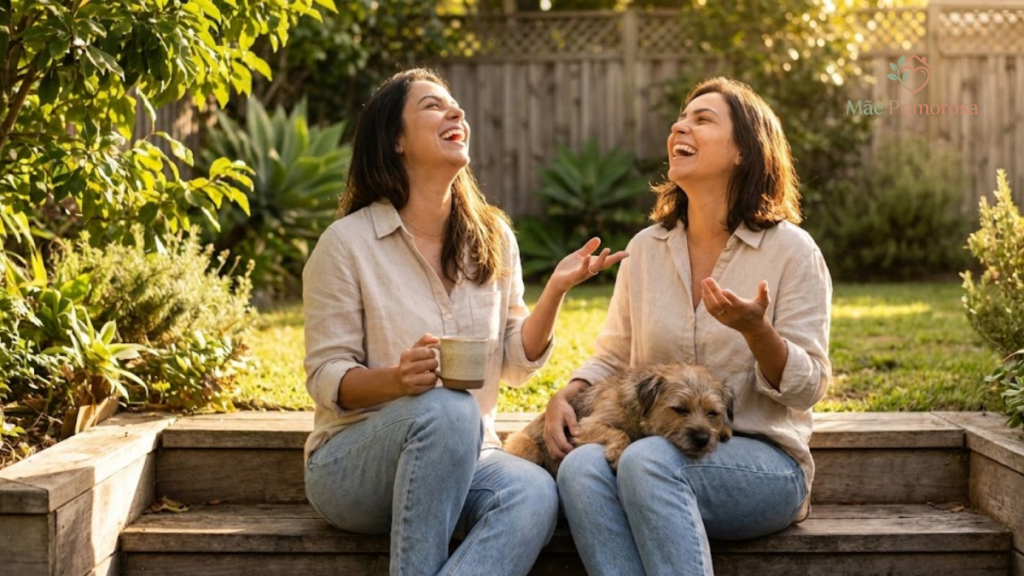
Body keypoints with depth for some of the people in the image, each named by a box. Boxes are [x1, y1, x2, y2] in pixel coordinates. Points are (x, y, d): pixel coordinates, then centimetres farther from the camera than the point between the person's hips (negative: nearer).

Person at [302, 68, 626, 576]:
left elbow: (516, 364, 9)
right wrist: (399, 378, -27)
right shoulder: (347, 242, -5)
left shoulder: (493, 238, 8)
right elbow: (326, 378, -6)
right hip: (352, 463, -3)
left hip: (462, 458, 4)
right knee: (448, 409, -37)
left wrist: (555, 290, -7)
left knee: (535, 493, -31)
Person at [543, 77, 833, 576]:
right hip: (661, 452, 4)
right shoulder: (646, 249, 12)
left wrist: (755, 329, -23)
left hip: (763, 461, -4)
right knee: (580, 467, -30)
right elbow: (612, 357, 18)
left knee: (647, 460, -35)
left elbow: (807, 387, -4)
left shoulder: (791, 249, -1)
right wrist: (567, 394, -3)